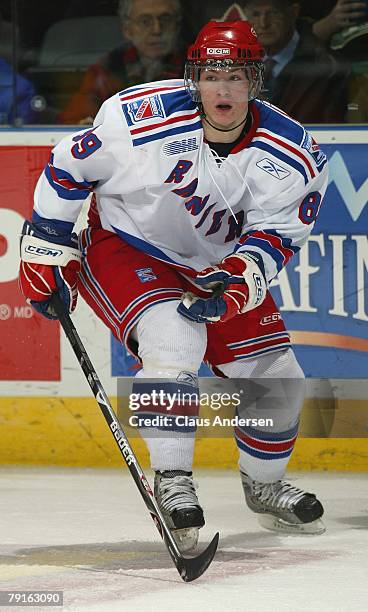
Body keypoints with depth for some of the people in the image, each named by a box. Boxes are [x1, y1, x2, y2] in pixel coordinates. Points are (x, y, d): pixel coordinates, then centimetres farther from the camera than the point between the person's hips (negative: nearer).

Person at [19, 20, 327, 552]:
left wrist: (238, 282, -36)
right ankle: (171, 479, -21)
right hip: (122, 250, -5)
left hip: (216, 265, 5)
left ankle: (264, 484, 30)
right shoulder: (143, 117, -27)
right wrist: (47, 249, -9)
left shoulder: (291, 155, -17)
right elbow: (70, 167, -13)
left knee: (277, 378, 3)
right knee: (175, 342, -32)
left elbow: (276, 234, -16)